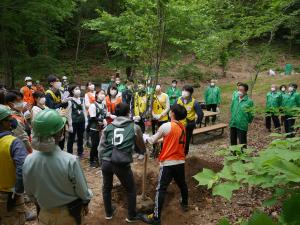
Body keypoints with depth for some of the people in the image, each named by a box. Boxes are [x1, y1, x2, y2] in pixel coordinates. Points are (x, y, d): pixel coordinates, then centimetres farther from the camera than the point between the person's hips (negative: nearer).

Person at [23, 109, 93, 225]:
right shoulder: (70, 161, -31)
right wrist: (85, 204, 3)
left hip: (45, 214, 2)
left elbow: (29, 192, -3)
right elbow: (82, 190, -18)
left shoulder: (28, 161, -20)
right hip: (70, 214, -2)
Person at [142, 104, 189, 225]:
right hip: (180, 161, 7)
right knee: (182, 184, 26)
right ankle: (185, 204, 47)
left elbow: (153, 140, -3)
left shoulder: (166, 126, -14)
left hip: (168, 163, -7)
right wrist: (163, 138, 19)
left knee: (161, 189, -1)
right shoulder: (183, 127, 6)